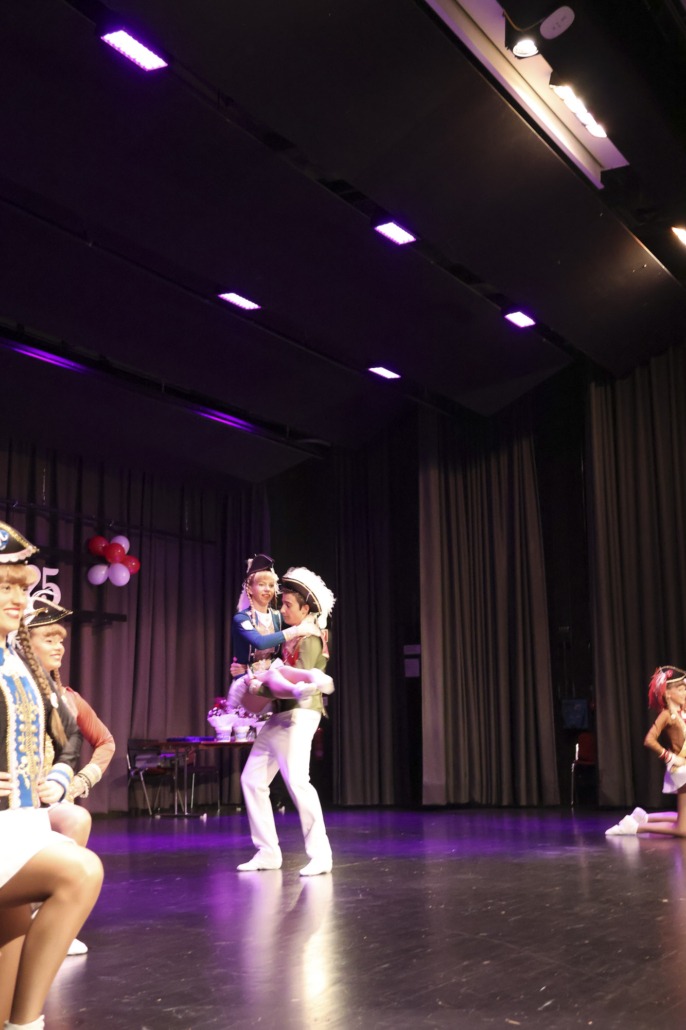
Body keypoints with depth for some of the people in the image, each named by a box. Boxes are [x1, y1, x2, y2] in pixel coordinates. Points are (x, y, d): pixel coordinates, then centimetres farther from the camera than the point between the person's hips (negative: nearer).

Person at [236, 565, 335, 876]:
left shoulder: (310, 638, -8)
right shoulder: (291, 637, 17)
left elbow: (299, 677, -19)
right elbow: (281, 671, 15)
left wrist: (266, 676, -16)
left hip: (299, 714, -10)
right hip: (279, 714, 10)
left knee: (296, 780, -18)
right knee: (252, 778, 8)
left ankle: (320, 855, -9)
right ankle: (267, 852, 14)